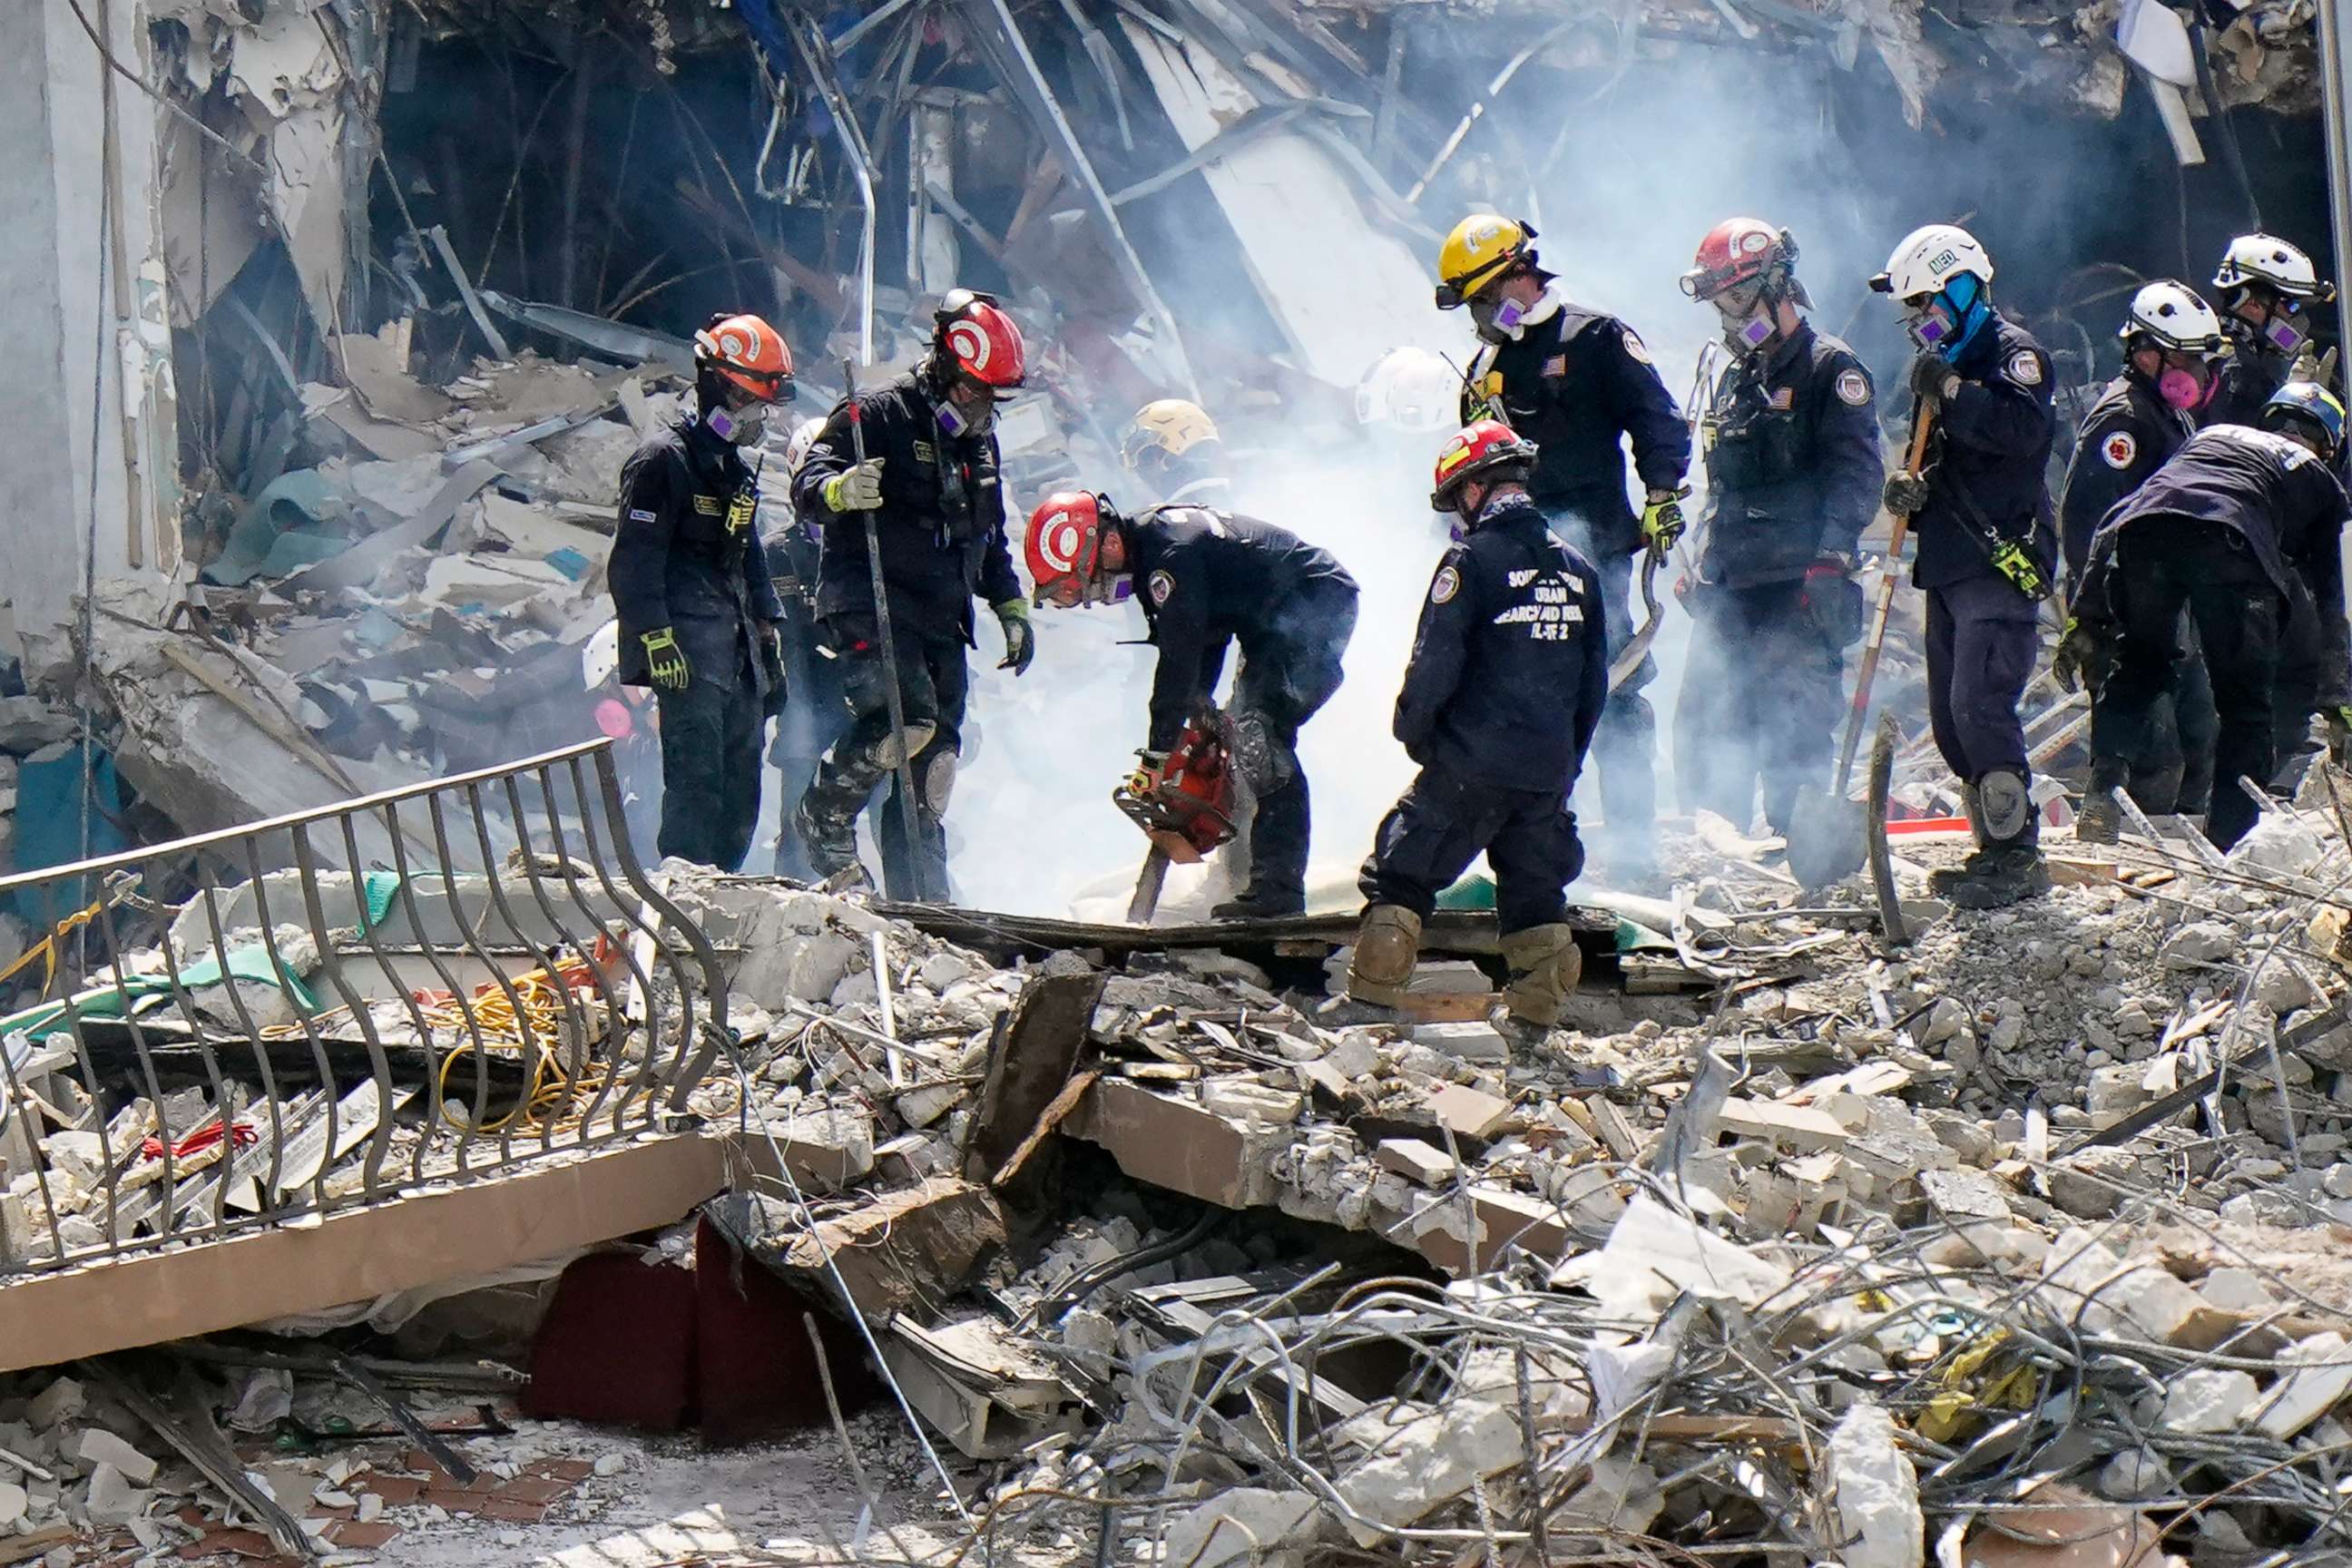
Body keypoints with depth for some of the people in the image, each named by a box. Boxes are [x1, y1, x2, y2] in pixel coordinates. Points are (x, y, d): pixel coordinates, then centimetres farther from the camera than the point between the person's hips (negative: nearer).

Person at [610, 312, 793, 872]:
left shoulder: (735, 468, 20)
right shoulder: (663, 460, -9)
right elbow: (633, 562, -14)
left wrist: (767, 626, 24)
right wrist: (656, 638, -20)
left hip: (737, 645, 9)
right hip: (687, 648, -9)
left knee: (742, 777, 8)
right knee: (697, 775, -15)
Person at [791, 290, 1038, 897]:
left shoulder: (979, 441, 19)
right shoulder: (879, 417, -6)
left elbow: (991, 536, 30)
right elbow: (806, 486, -13)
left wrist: (1011, 608, 23)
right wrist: (840, 490, -35)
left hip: (941, 619, 8)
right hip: (870, 606, -8)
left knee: (936, 751, 5)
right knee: (905, 719, -26)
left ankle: (919, 890, 10)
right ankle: (824, 817, -5)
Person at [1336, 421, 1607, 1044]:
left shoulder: (1471, 559, -10)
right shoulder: (1577, 568, 10)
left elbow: (1434, 664, -11)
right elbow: (1596, 680, 16)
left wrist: (1414, 733, 5)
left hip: (1471, 764, -5)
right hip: (1549, 771, 5)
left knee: (1402, 875, 4)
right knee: (1536, 888, 14)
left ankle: (1370, 998, 2)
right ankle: (1534, 1014, 11)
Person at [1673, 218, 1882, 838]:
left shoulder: (1830, 369, -4)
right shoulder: (1735, 379, 22)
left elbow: (1856, 473, -13)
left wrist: (1832, 554, -23)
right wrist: (1705, 567, 24)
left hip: (1798, 583, -8)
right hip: (1731, 584, 8)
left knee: (1794, 723, -9)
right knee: (1710, 721, 7)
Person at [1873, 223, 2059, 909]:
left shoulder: (2012, 351, -6)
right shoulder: (1947, 362, 22)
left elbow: (2025, 428, -26)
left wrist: (1950, 391, -24)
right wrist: (1914, 491, 7)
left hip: (2001, 564, -10)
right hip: (1950, 567, 10)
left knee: (1979, 706, -17)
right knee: (1950, 717, 8)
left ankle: (2017, 858, -13)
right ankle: (2000, 850, 14)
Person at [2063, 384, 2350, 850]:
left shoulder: (2213, 434, 40)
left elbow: (2116, 516, 30)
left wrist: (2088, 614, 28)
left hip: (2143, 529, 3)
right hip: (2230, 543, -3)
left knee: (2137, 666, 24)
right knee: (2246, 707, 9)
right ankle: (2230, 840, 1)